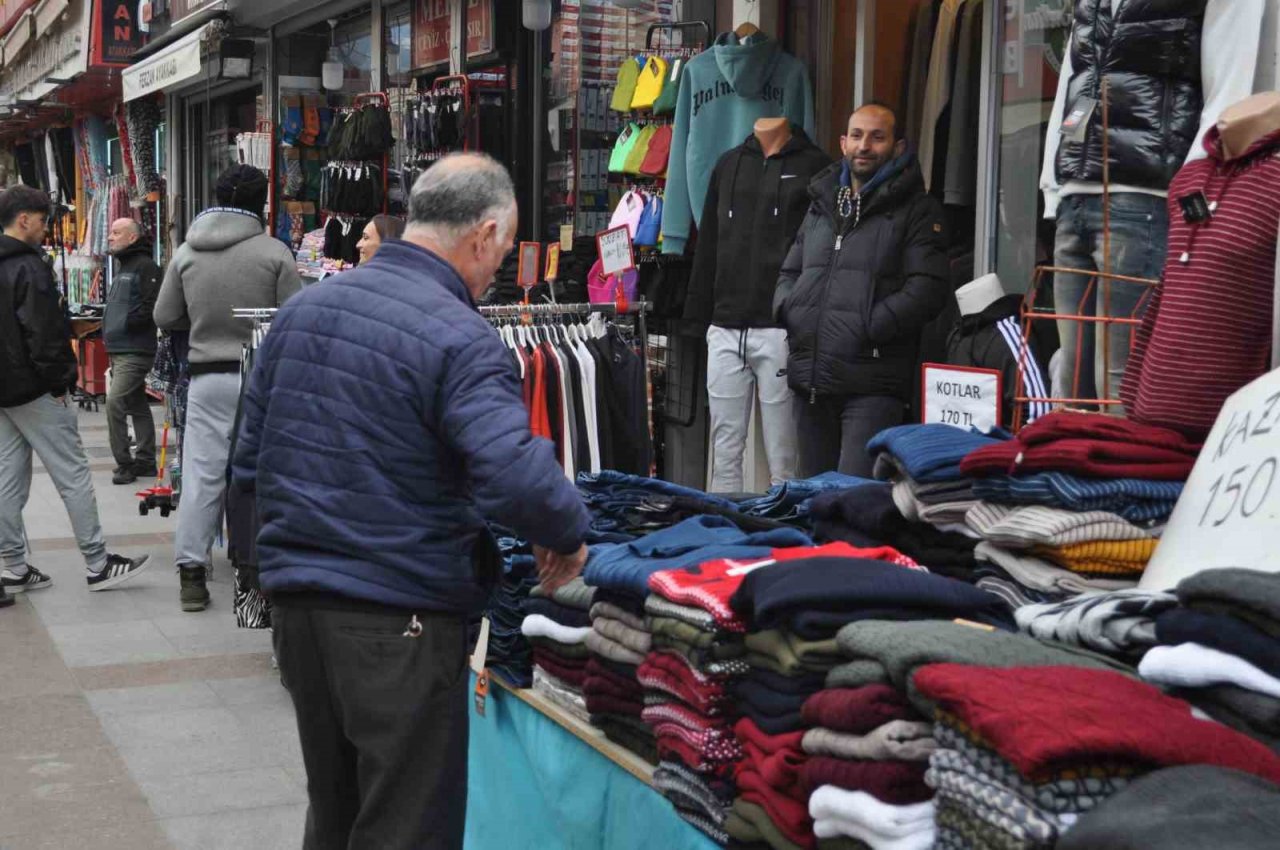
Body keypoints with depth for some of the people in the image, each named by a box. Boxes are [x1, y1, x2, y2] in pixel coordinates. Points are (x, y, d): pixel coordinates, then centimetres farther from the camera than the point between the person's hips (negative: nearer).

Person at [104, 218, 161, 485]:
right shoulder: (122, 268, 20)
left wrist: (126, 324, -18)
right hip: (119, 350, 10)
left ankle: (124, 464, -8)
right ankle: (146, 461, 20)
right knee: (138, 406, 13)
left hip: (135, 351, -10)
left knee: (114, 402, -14)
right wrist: (109, 329, 12)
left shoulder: (145, 266, -12)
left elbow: (152, 305, -22)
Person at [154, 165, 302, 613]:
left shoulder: (186, 252, 3)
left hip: (207, 377, 3)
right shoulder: (275, 252, -8)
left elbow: (165, 317, 8)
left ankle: (191, 572, 8)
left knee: (202, 474, 5)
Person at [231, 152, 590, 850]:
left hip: (296, 603, 7)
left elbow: (249, 464, 12)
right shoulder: (460, 340, -16)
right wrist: (571, 533, -10)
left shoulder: (302, 308, 7)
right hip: (401, 621, -7)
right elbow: (516, 479, -29)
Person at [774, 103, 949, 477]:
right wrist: (790, 311, 5)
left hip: (872, 386, -6)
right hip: (812, 382, 6)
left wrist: (867, 329, -16)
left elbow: (928, 288, -10)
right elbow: (789, 273, 27)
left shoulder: (917, 210, 1)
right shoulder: (821, 205, 21)